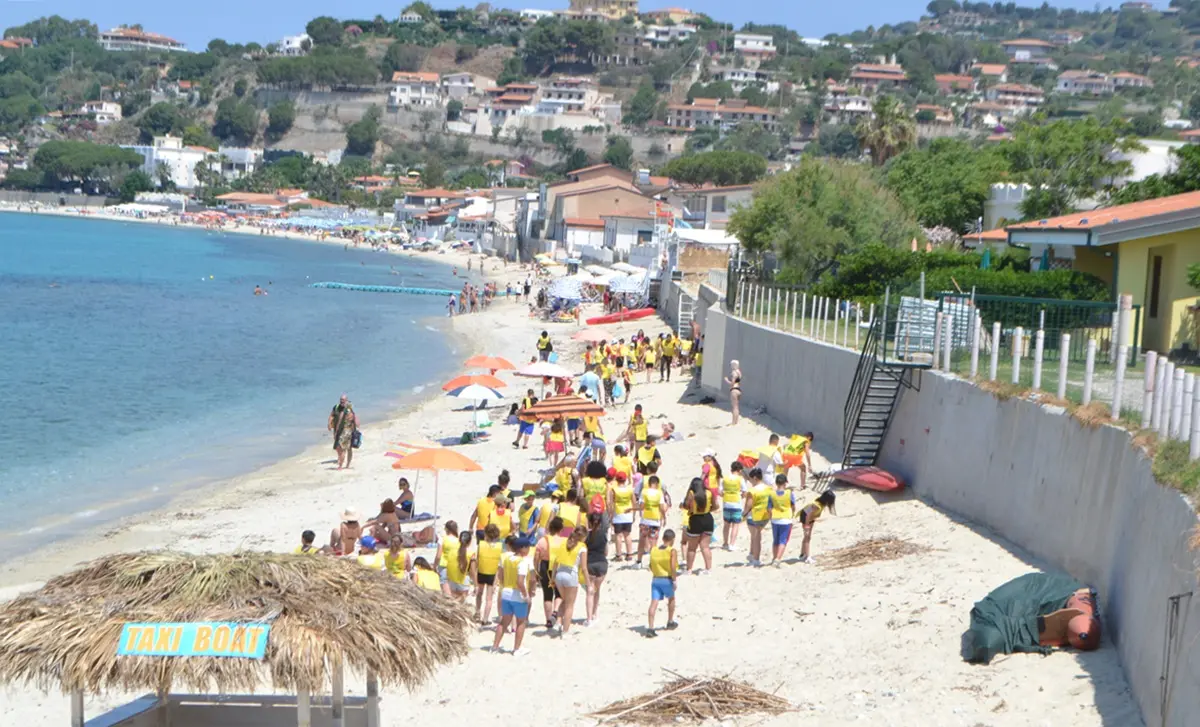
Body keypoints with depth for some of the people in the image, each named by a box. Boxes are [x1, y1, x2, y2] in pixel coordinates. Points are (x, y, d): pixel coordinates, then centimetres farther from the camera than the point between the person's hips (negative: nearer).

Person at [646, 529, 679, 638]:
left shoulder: (654, 550, 7)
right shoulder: (672, 551, -8)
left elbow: (651, 566, 11)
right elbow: (673, 567, -17)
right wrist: (674, 580, -10)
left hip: (655, 579, 3)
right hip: (667, 580, -3)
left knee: (654, 603, -4)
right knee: (671, 599, 23)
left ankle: (650, 628, -15)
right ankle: (670, 622, 38)